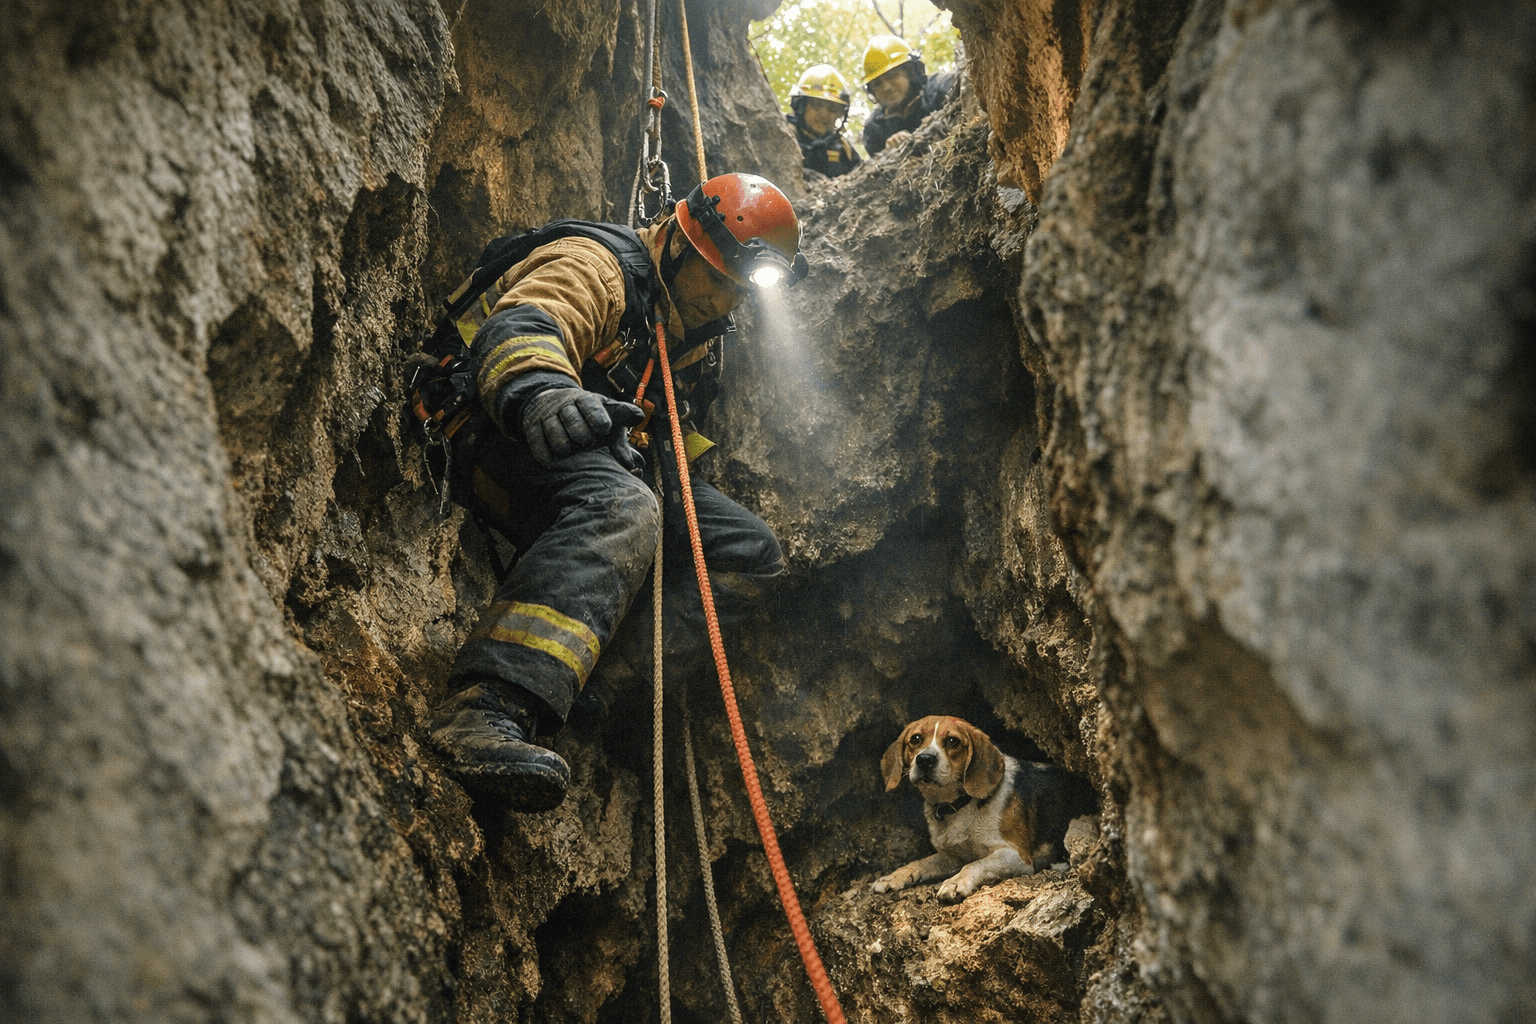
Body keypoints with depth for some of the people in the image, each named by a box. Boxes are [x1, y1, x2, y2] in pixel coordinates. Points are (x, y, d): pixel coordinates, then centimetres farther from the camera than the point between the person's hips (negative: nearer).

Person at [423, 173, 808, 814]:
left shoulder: (695, 329, 21)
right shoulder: (600, 266, -7)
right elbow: (520, 326, -29)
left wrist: (694, 478, 15)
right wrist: (535, 388, -51)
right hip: (509, 445, -9)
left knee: (751, 550, -3)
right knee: (619, 509, -40)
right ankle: (483, 711, -56)